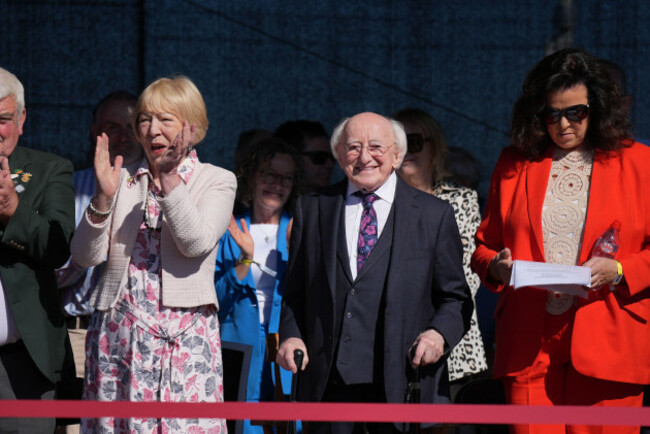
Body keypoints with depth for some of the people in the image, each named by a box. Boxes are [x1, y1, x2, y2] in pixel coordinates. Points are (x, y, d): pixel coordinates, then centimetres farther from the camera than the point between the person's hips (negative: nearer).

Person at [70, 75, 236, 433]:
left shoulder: (215, 181, 6)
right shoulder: (122, 180, 12)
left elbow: (197, 243, -13)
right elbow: (85, 256, 3)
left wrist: (171, 180, -21)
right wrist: (103, 198, -12)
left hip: (184, 332, -2)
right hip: (118, 330, 3)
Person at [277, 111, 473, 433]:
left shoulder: (434, 214, 7)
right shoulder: (312, 209, 13)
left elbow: (455, 298, 8)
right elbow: (296, 291, 15)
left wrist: (439, 334, -12)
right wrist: (291, 335, -3)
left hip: (404, 380, -2)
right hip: (328, 381, 2)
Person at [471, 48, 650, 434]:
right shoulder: (514, 164, 16)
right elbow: (484, 244, 20)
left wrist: (618, 271, -11)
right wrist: (496, 266, -3)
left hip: (608, 344, -1)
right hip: (529, 347, 2)